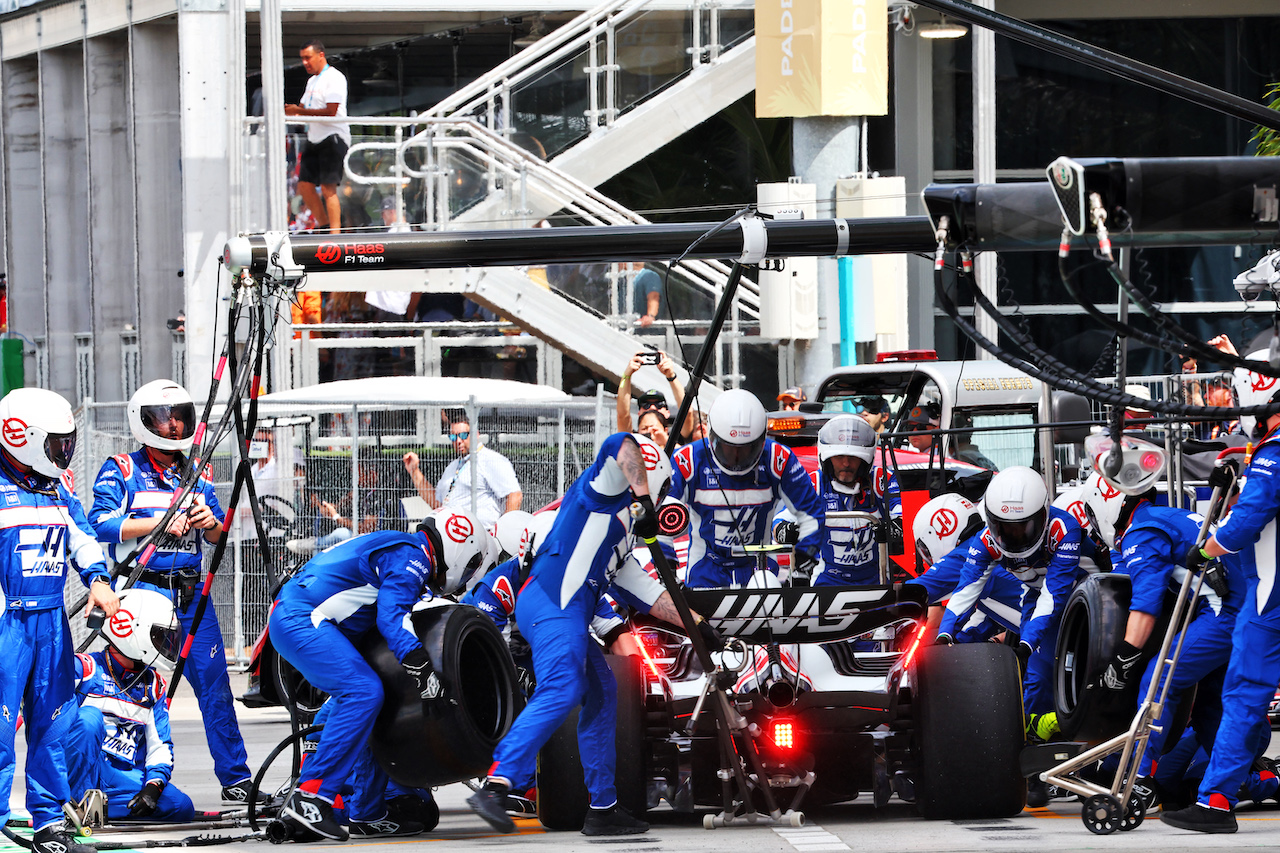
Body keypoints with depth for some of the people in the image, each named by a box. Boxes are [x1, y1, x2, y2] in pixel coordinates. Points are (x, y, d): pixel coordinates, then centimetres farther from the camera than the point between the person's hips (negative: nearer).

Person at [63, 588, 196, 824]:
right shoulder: (85, 669, -5)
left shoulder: (153, 686, 13)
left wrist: (153, 786, -8)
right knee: (89, 716, -32)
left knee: (181, 808, -18)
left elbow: (161, 745, 9)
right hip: (81, 773, -5)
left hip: (124, 780, 5)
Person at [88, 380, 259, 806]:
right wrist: (161, 523, -18)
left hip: (191, 593, 5)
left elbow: (218, 537, 19)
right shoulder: (122, 471, 0)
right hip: (140, 590, -5)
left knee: (214, 683, 2)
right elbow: (101, 525, -13)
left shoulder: (195, 476, 16)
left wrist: (211, 523, -4)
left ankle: (235, 778, 8)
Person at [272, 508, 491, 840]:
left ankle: (367, 814, 13)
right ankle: (309, 797, -25)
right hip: (302, 620, -11)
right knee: (363, 692, -22)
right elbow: (390, 616, -25)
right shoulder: (412, 557, -11)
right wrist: (421, 669, -31)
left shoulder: (404, 554, 21)